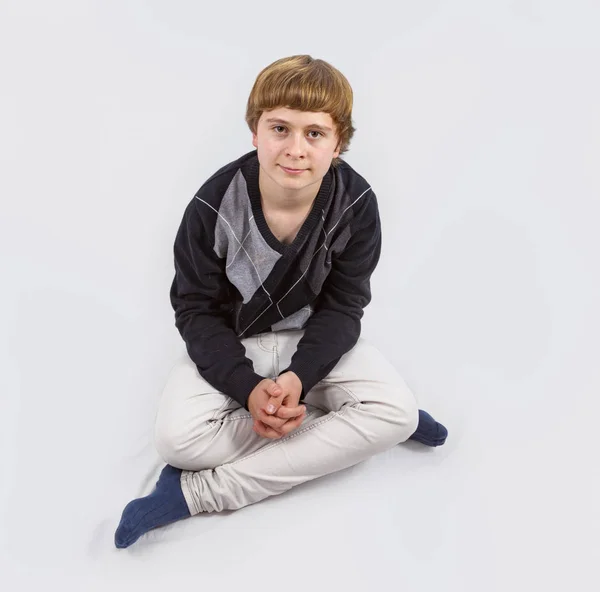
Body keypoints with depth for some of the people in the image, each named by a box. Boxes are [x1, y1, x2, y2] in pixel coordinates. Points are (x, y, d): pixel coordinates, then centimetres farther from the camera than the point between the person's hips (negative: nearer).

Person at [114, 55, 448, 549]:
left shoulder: (355, 204, -18)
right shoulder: (214, 206, -21)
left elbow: (342, 306, -10)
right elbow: (196, 309, -12)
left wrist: (299, 376, -26)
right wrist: (247, 387, -25)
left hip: (315, 339, 1)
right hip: (230, 345, -1)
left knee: (398, 413, -24)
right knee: (178, 439, -27)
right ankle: (338, 427, -11)